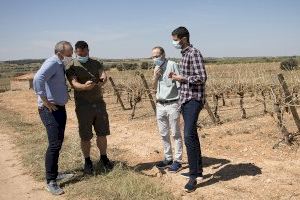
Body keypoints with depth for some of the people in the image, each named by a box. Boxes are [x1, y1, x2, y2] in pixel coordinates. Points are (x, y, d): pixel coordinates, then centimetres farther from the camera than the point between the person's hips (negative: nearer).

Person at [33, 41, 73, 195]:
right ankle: (51, 181, -4)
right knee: (54, 144, -11)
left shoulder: (61, 65, 13)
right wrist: (45, 101, -28)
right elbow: (38, 79, -34)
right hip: (50, 109, -10)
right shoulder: (52, 63, -17)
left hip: (60, 108, 10)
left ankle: (54, 172, 33)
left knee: (58, 143, 18)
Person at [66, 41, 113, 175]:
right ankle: (87, 161, 23)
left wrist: (102, 81, -32)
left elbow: (104, 76, -7)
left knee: (102, 133, 11)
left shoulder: (96, 64, 8)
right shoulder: (72, 67, -4)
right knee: (85, 136, 4)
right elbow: (74, 84, -18)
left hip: (99, 102, 3)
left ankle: (103, 157, 30)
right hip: (83, 105, -3)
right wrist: (84, 86, -40)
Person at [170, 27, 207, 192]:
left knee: (189, 136, -18)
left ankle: (193, 176, -12)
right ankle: (198, 170, 25)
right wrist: (177, 77, 10)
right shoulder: (184, 55, 18)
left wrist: (182, 78, -13)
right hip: (185, 99, 10)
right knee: (192, 135, 14)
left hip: (194, 99, -10)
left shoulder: (194, 53, -11)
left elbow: (202, 77, -20)